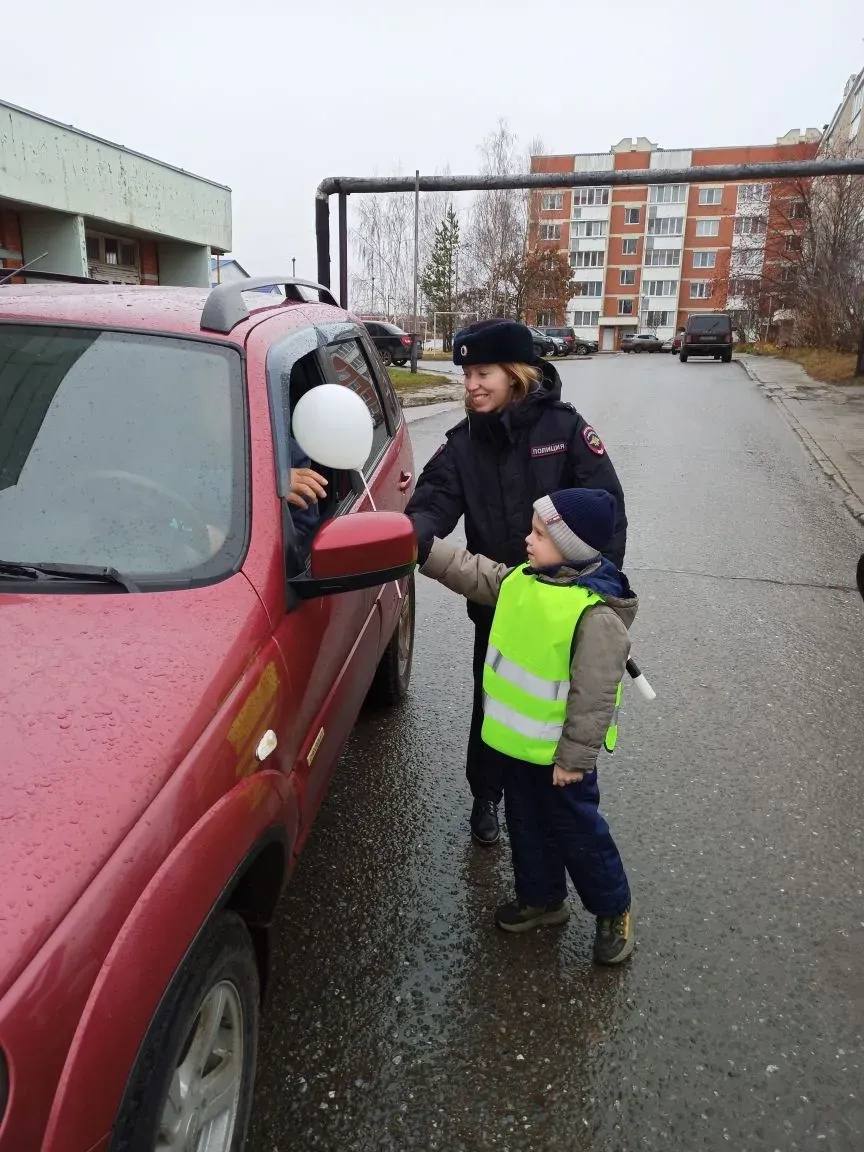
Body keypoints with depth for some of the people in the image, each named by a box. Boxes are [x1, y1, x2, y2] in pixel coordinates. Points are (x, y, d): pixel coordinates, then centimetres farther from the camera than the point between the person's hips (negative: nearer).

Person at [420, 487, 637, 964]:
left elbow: (593, 696, -24)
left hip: (558, 751, -8)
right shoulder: (524, 579, -3)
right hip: (518, 739, 8)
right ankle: (541, 897, 46)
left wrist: (575, 757, -20)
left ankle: (613, 911, 35)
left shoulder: (597, 613, -27)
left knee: (575, 831, 12)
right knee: (526, 823, 23)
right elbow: (473, 573, 6)